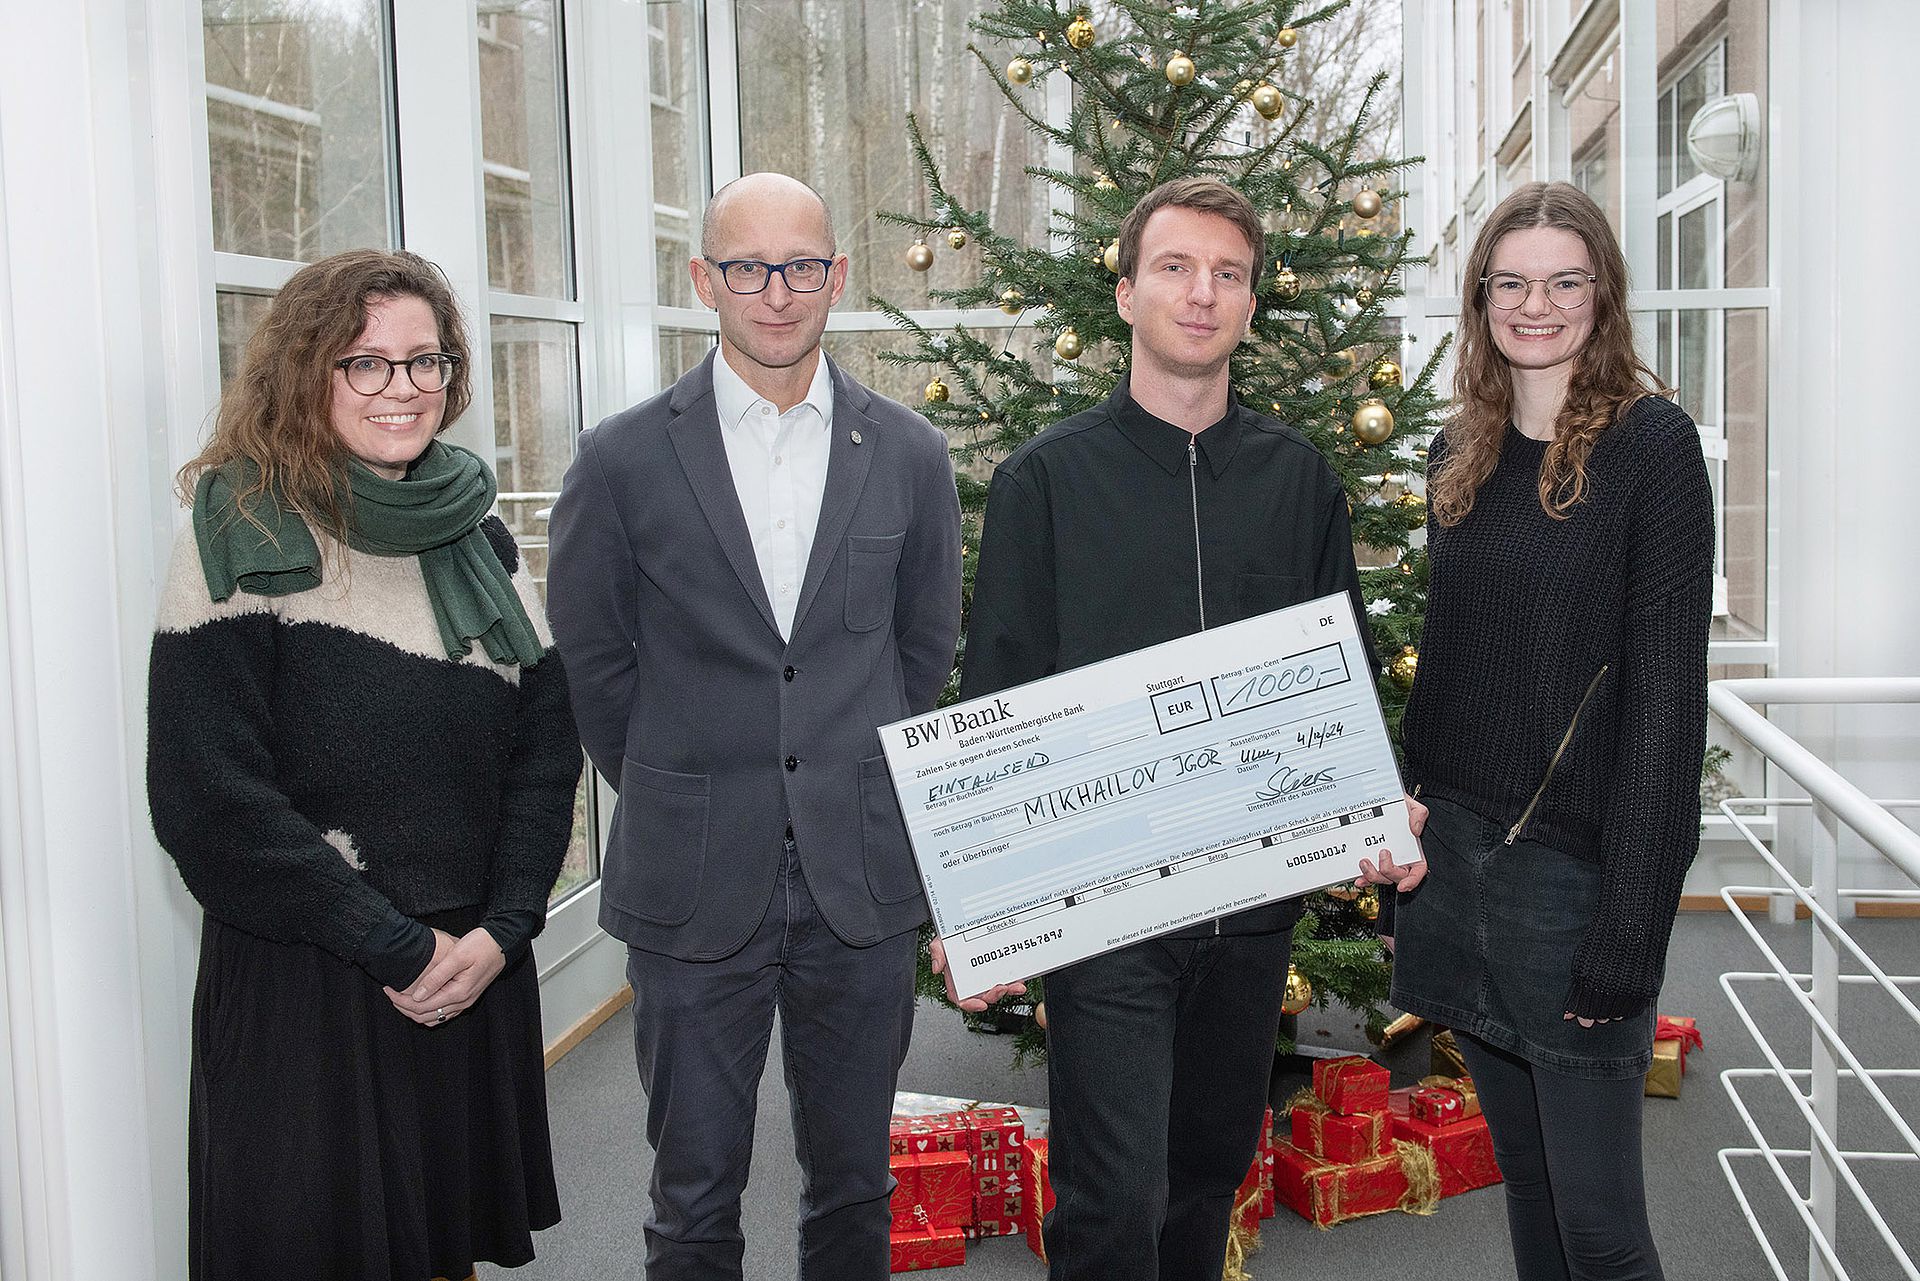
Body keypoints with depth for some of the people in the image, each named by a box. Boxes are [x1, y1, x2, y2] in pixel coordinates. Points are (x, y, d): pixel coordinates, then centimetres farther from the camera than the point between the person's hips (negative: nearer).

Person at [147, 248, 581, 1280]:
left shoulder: (475, 531, 7)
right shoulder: (245, 535, -9)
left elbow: (544, 747, 6)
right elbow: (208, 798, -16)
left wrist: (500, 929, -7)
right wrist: (399, 948, -15)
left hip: (479, 971, 5)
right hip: (301, 991, -5)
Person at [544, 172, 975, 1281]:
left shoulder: (910, 455, 4)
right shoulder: (626, 460, -3)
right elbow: (591, 660, 5)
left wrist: (866, 793, 8)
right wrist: (675, 802, 5)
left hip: (865, 884, 2)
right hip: (693, 891, -1)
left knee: (855, 1188, 15)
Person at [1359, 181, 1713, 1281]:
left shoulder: (1650, 442, -9)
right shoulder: (1461, 452, 11)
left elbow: (1666, 691, -13)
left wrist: (1627, 928, -17)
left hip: (1578, 865, -6)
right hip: (1457, 854, 6)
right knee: (1527, 1179, 17)